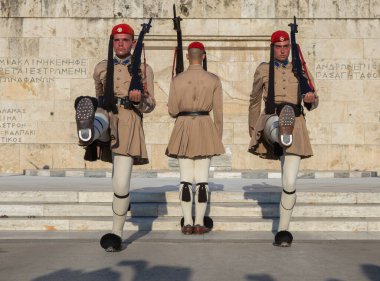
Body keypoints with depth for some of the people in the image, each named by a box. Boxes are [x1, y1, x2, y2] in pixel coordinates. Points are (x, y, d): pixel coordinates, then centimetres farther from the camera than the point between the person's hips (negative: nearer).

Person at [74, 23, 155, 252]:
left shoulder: (144, 69, 9)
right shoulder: (102, 68, 16)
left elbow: (150, 105, 7)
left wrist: (139, 100, -14)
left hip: (129, 124, -2)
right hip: (105, 115, 2)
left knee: (121, 184, -4)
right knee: (99, 119, -38)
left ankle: (117, 233, 12)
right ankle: (88, 132, -75)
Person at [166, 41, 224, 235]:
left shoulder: (177, 80, -1)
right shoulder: (214, 80, 0)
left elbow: (172, 110, 0)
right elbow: (218, 112, 1)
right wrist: (218, 136, 11)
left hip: (183, 128, 1)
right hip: (205, 128, 0)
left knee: (186, 178, 3)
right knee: (202, 178, 2)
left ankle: (187, 223, 4)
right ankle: (199, 223, 4)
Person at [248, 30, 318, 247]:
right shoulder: (263, 70, 11)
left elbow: (312, 103, 15)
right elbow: (255, 100, 22)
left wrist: (311, 99, -10)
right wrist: (252, 128, 26)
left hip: (296, 125, 1)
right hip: (271, 120, 0)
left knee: (290, 183, -4)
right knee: (278, 124, -42)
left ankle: (284, 230, 8)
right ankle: (282, 135, -79)